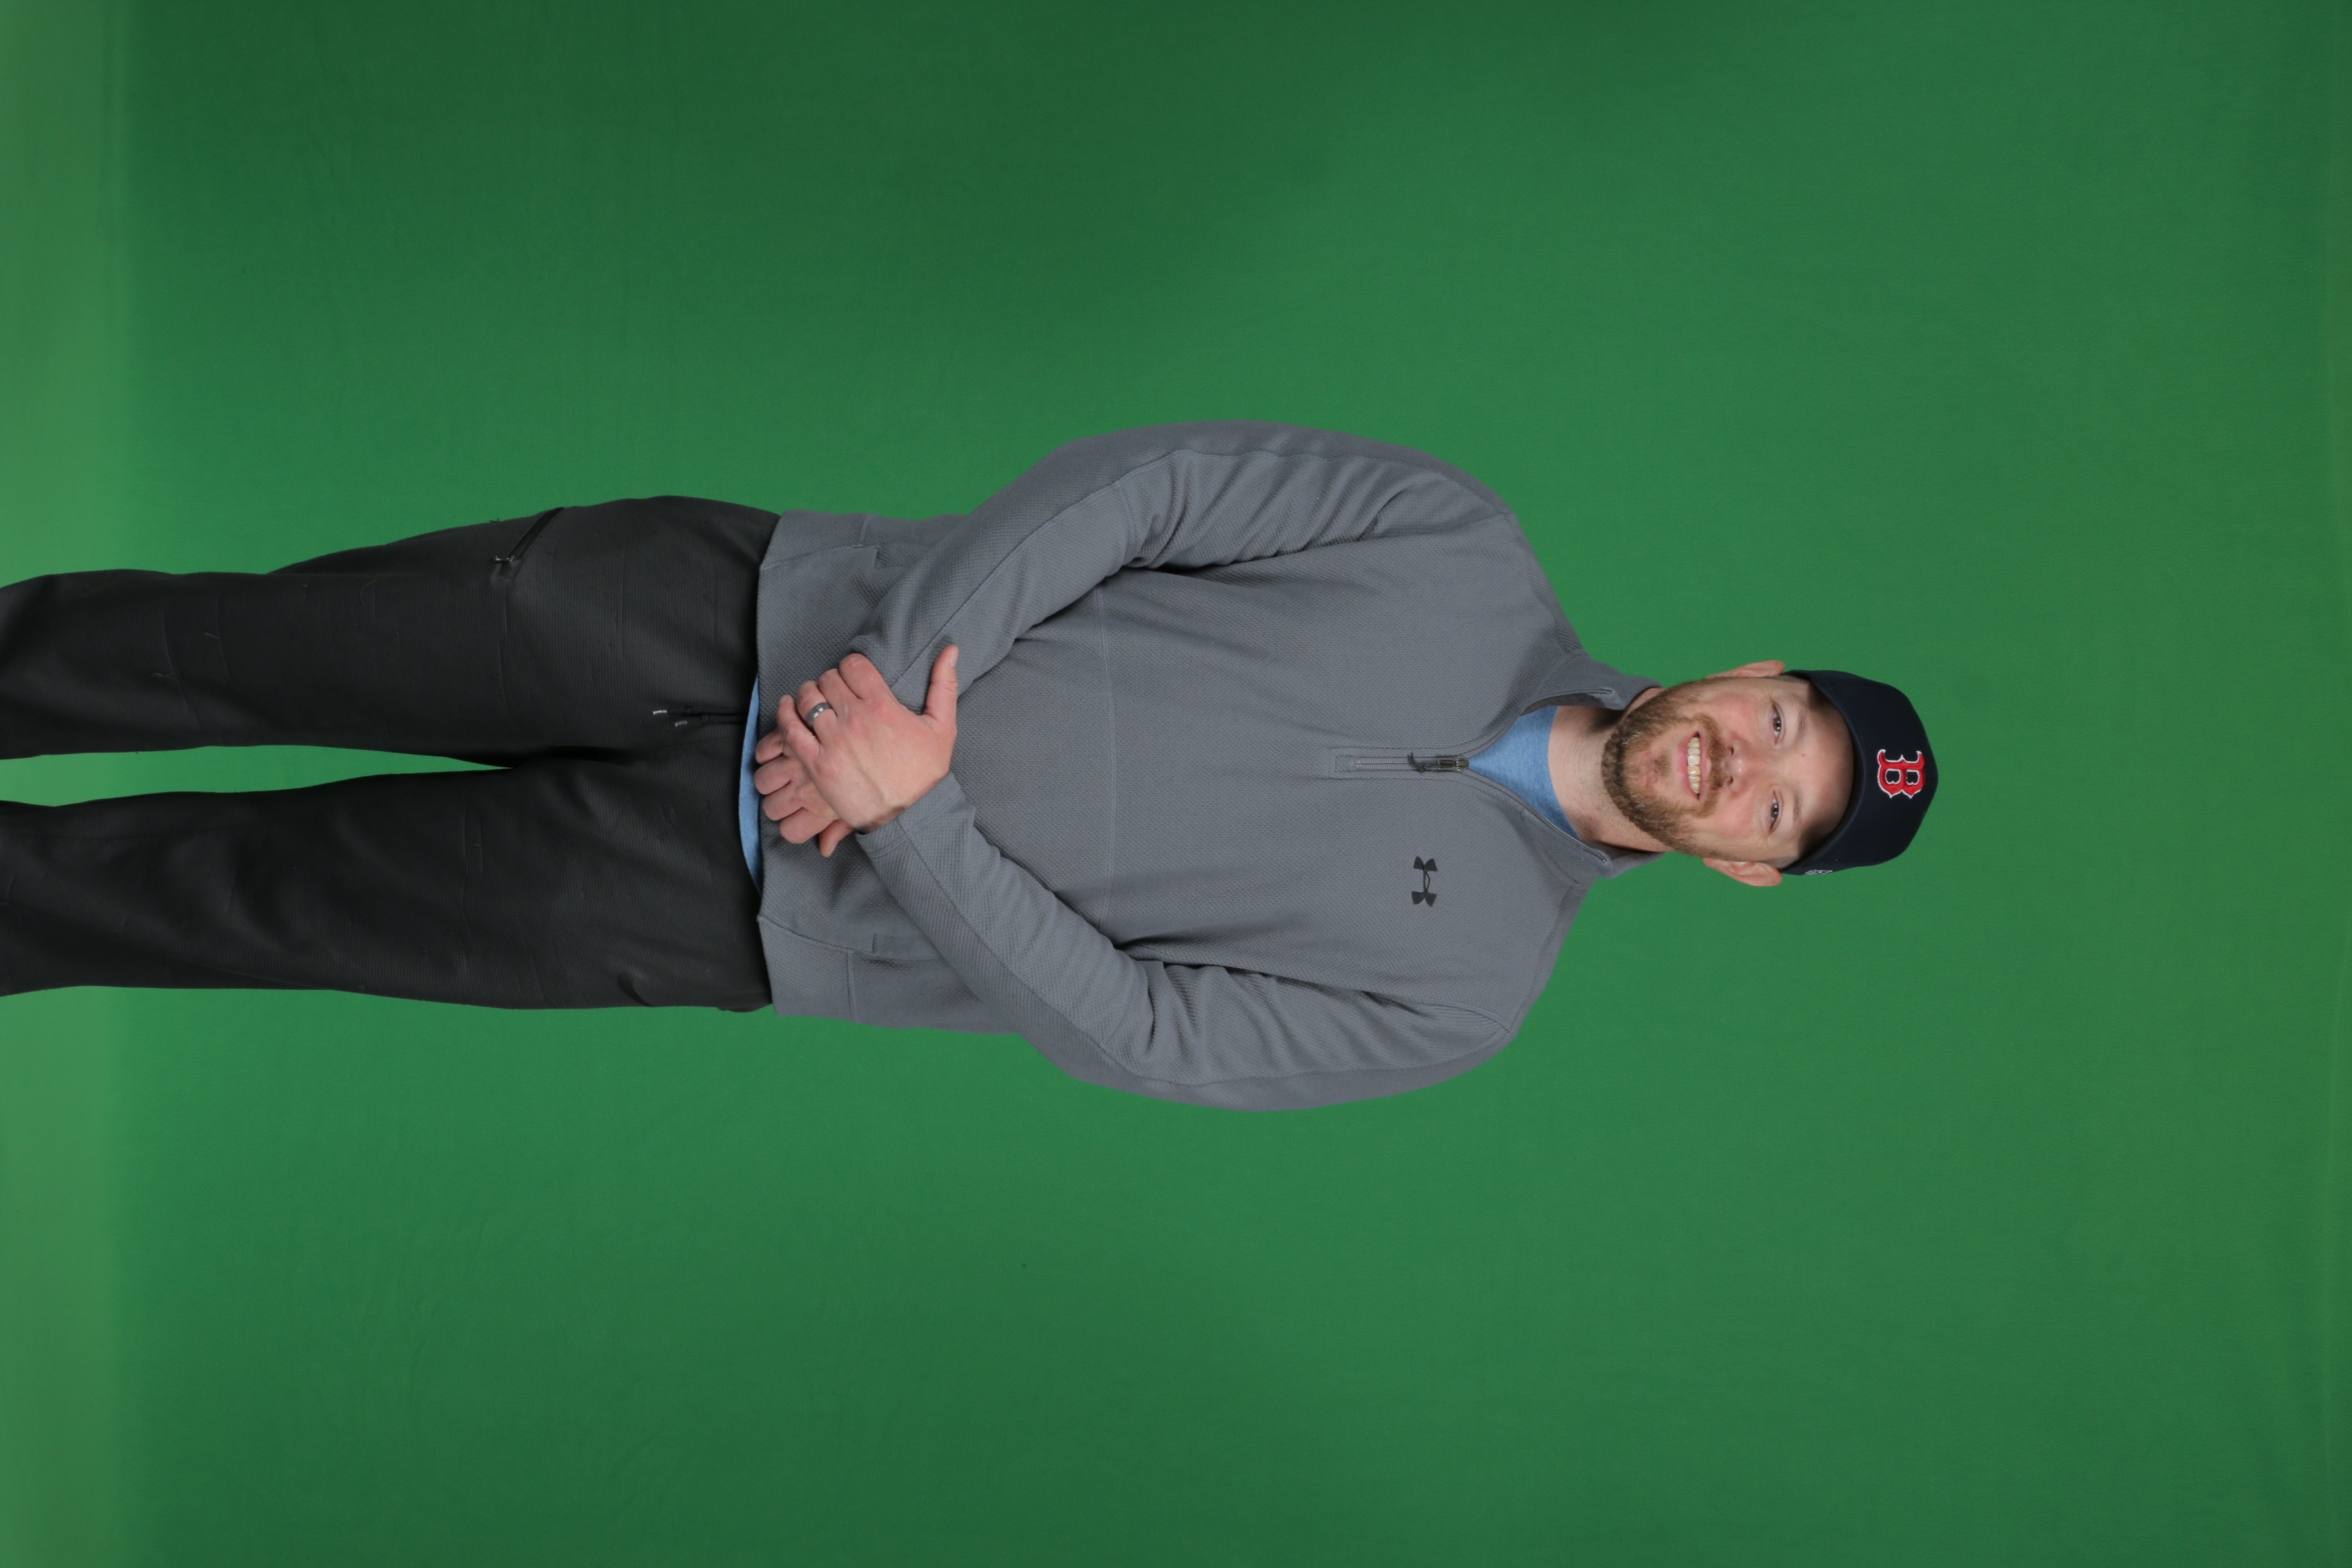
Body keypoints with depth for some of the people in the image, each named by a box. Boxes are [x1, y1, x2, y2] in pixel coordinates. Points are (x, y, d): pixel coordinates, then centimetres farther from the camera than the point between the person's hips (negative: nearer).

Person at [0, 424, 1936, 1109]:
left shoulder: (1465, 981, -5)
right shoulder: (1469, 551, -3)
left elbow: (1135, 1030, -10)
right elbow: (1139, 479, -8)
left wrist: (918, 811, -21)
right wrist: (905, 664, -20)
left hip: (768, 911, -1)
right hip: (785, 606, 1)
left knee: (278, 896, -2)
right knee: (271, 650, -4)